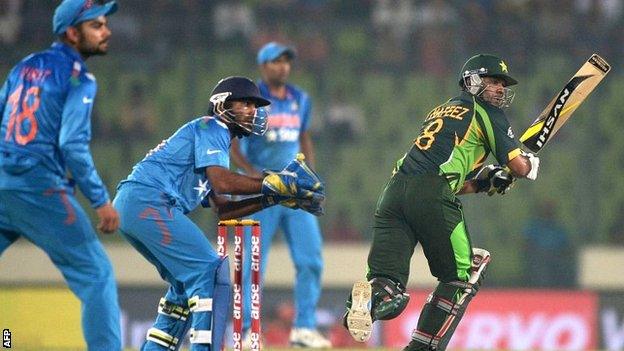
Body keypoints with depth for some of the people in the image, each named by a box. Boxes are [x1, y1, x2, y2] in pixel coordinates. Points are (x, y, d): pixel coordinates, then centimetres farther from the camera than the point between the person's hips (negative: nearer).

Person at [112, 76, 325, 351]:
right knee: (211, 273, -13)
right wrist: (274, 183, -15)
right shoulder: (210, 127, 0)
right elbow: (221, 182, -18)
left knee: (187, 282, 20)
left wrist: (274, 199, 16)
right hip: (147, 201, -10)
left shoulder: (216, 137, 28)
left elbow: (222, 209, 22)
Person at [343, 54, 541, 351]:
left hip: (394, 189, 6)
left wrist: (482, 183, 30)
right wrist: (531, 163, 29)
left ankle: (371, 294, -34)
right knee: (460, 278, 10)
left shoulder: (441, 110, 34)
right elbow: (518, 167, 8)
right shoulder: (486, 112, 12)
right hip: (432, 196, -6)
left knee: (388, 290, 0)